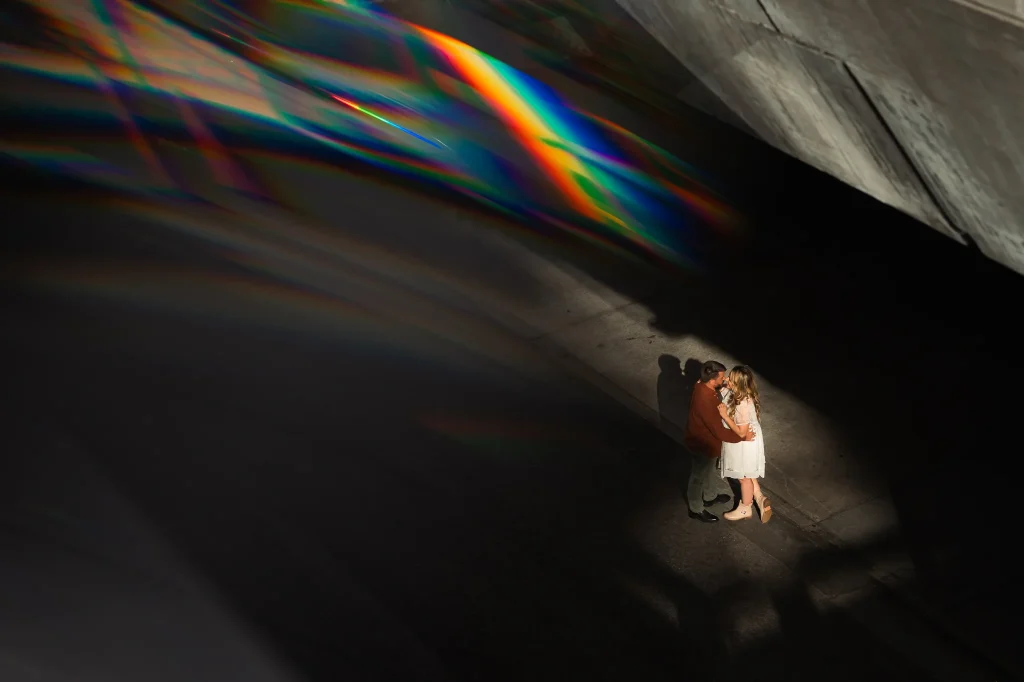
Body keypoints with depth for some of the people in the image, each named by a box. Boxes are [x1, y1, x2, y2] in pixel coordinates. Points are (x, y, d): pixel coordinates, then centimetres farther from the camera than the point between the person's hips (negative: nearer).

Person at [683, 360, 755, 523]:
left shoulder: (703, 387, -12)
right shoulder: (705, 402, -40)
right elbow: (719, 432, -32)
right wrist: (743, 437, -20)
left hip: (704, 439, 9)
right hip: (703, 444, -9)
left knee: (707, 472, 30)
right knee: (698, 477, 15)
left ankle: (709, 497, 54)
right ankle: (696, 510, 37)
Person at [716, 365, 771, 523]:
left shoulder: (743, 405, -37)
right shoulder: (741, 394, -11)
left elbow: (741, 432, -29)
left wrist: (724, 415, -28)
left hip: (745, 444, -8)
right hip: (745, 441, 8)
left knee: (744, 477, 15)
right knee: (747, 475, 26)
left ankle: (745, 509, 36)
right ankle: (760, 499, 35)